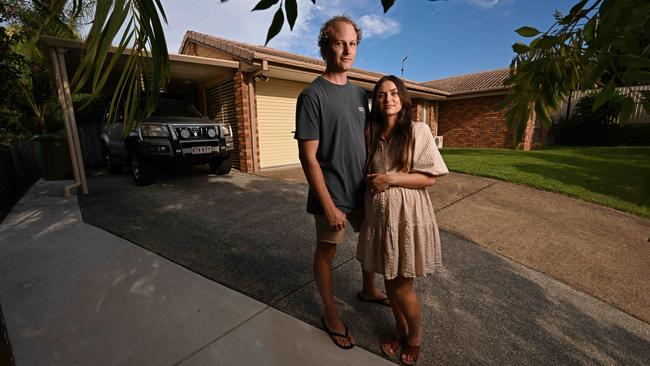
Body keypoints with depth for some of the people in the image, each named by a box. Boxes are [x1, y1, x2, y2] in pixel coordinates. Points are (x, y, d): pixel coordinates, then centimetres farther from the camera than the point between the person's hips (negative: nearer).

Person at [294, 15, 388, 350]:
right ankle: (330, 313, 32)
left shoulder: (359, 94, 9)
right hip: (332, 195, -7)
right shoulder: (312, 95, -12)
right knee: (326, 251, 9)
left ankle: (368, 290, 46)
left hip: (362, 190, 7)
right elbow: (308, 157, -16)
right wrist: (328, 205, -18)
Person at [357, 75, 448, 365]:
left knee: (402, 287, 7)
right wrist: (371, 182, -3)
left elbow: (430, 178, -9)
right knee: (389, 281, 17)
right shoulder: (370, 134, 5)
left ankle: (415, 333, 39)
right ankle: (400, 328, 45)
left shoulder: (418, 131, -7)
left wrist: (391, 179, -16)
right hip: (379, 217, 4)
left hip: (408, 218, -4)